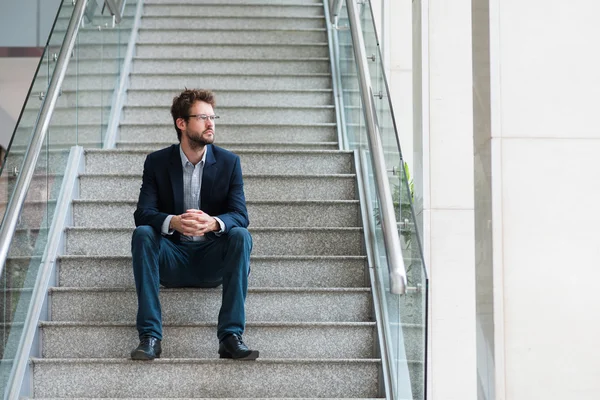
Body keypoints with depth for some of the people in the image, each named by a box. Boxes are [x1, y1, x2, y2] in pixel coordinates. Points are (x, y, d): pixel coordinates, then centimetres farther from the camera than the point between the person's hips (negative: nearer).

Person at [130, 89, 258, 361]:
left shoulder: (229, 162, 0)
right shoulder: (157, 162, 0)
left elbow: (240, 215, -10)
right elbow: (143, 213, -11)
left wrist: (213, 223, -35)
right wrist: (173, 222, -35)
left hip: (213, 261, 0)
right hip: (172, 262, 0)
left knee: (241, 236, -29)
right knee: (142, 234, -28)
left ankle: (231, 336, -30)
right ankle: (150, 336, -30)